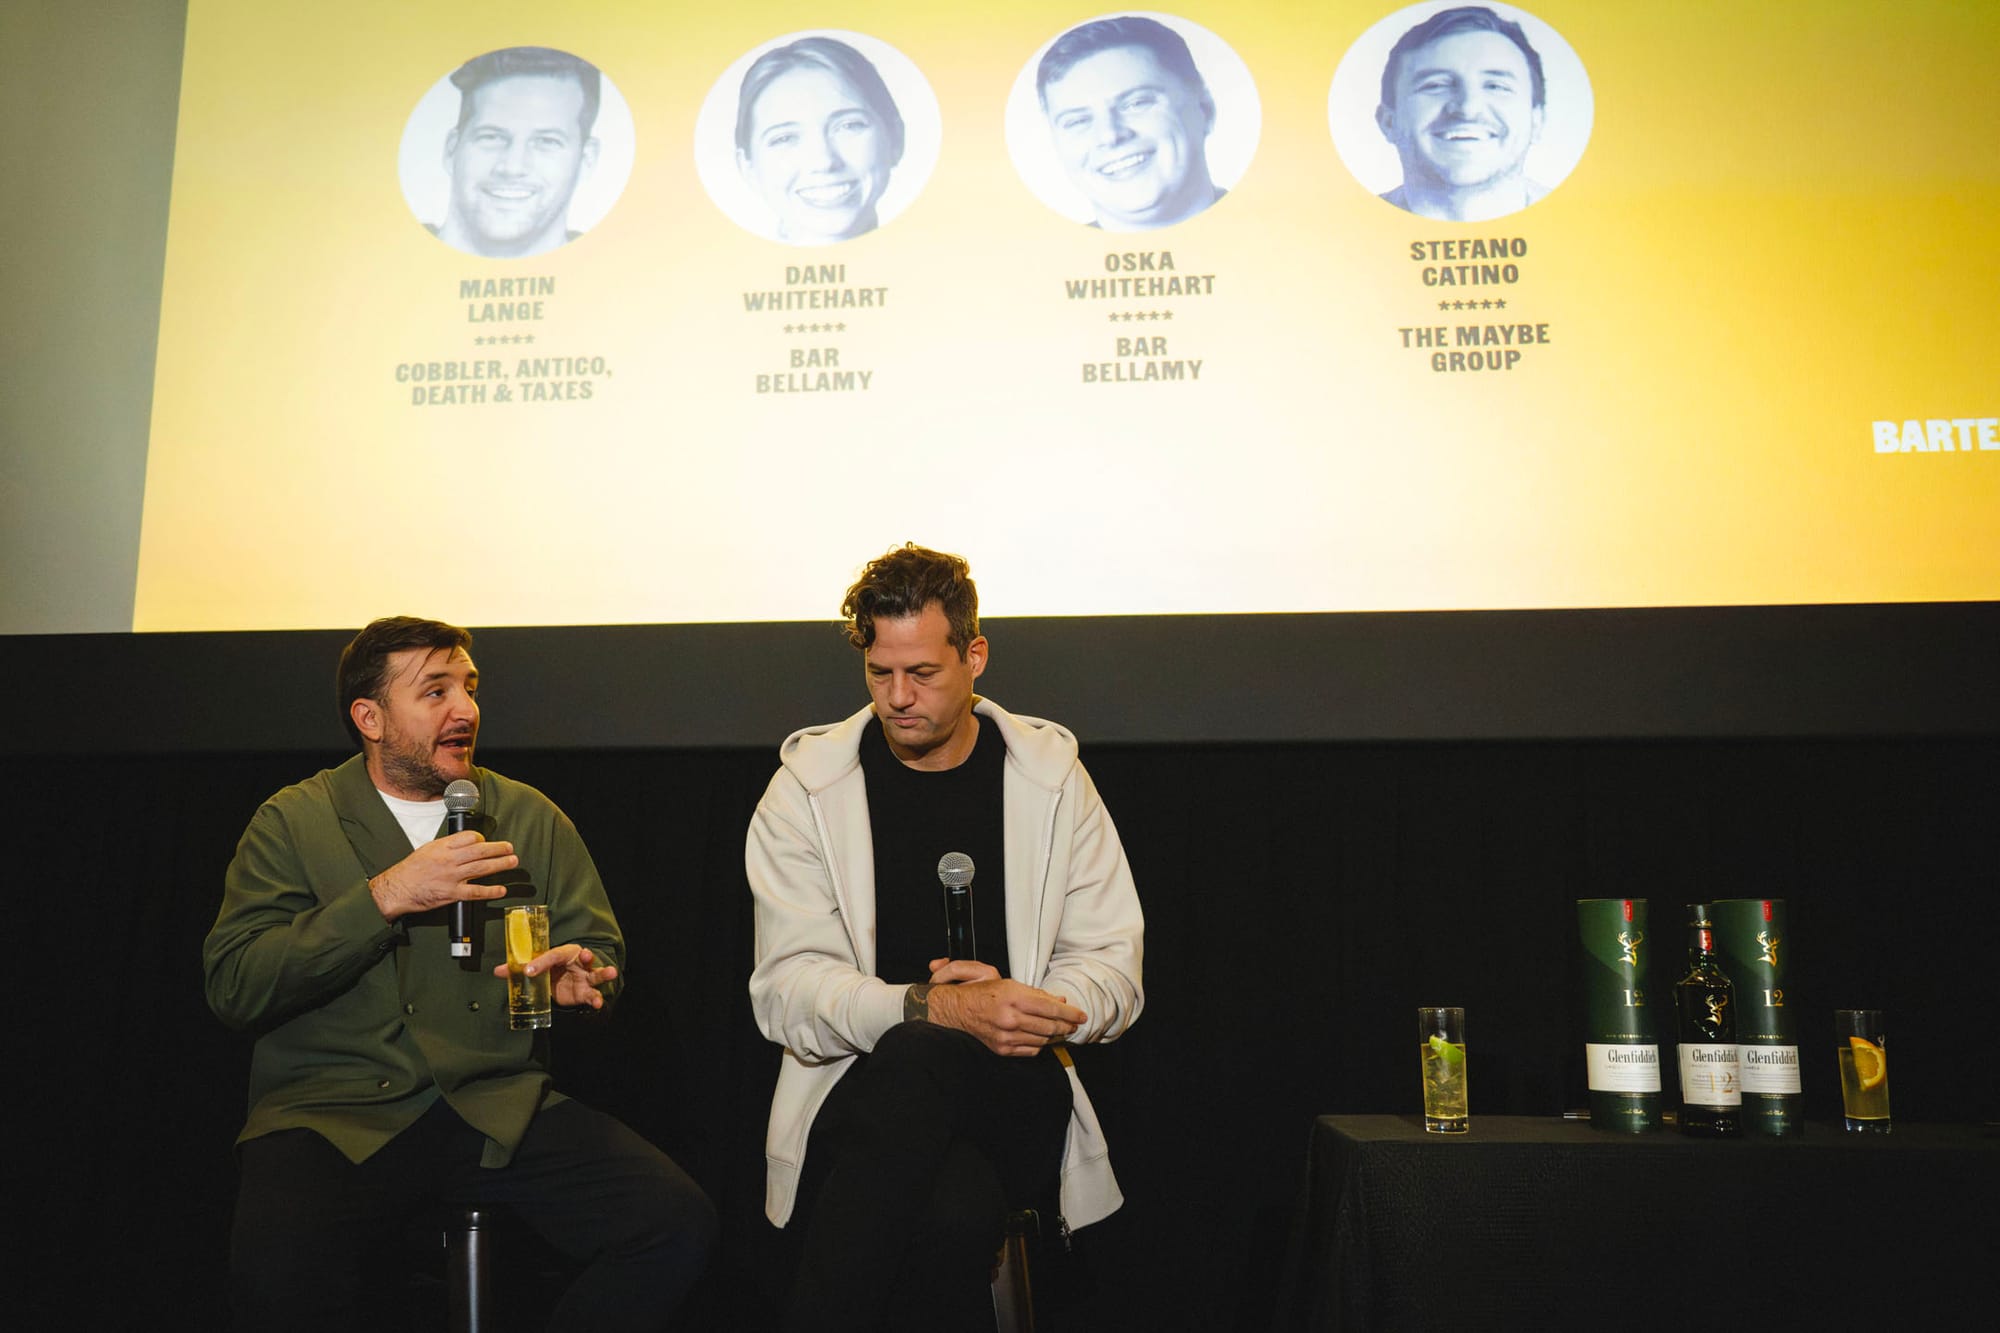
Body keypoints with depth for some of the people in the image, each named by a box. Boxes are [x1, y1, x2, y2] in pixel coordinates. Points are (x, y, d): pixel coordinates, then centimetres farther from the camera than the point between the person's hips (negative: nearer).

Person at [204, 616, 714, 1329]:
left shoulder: (531, 816, 13)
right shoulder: (294, 822, 7)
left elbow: (601, 948, 16)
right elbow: (233, 986, -4)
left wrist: (579, 974, -9)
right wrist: (385, 898, -14)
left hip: (501, 1104, 2)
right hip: (336, 1109, -2)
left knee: (678, 1223, -22)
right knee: (280, 1275, -35)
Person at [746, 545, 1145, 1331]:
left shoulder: (1052, 778, 6)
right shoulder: (808, 787, 4)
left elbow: (1114, 972, 5)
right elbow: (786, 990, -5)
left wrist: (1024, 1010, -17)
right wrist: (932, 1007, -22)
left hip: (1016, 1093, 1)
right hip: (858, 1093, 0)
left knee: (911, 1064, -34)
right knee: (956, 1209, -35)